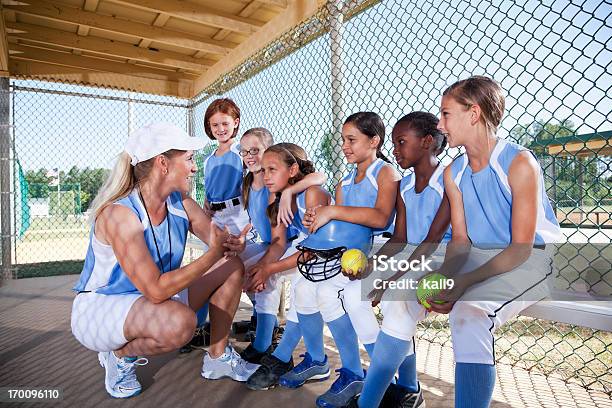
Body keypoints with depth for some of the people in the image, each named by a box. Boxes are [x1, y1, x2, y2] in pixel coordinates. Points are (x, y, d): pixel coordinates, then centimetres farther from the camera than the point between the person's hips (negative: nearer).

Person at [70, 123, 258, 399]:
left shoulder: (180, 203, -7)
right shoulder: (119, 214, -29)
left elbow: (218, 242, -5)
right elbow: (156, 290, -35)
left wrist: (230, 244, -30)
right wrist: (213, 254, -34)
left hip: (151, 300, 8)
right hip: (98, 308, -8)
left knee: (232, 267, 0)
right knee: (180, 321, -38)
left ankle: (218, 358, 13)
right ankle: (119, 356, -4)